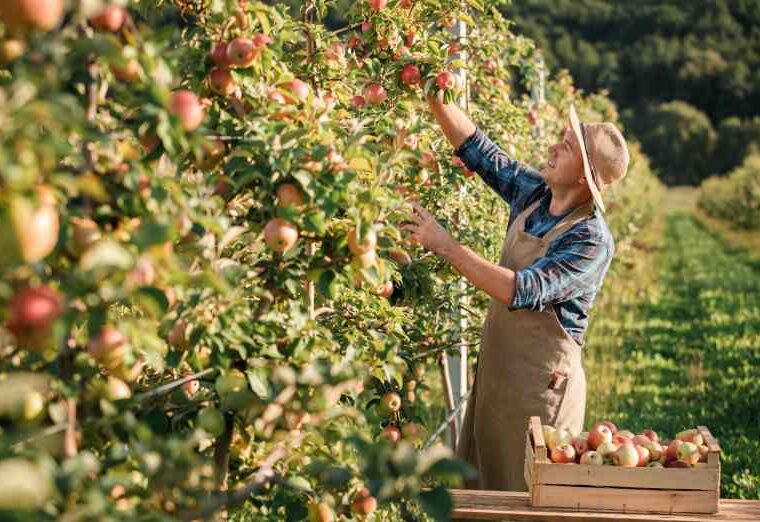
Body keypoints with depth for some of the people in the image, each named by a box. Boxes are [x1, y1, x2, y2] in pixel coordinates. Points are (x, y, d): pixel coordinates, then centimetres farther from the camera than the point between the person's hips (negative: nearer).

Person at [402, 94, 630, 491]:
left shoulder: (592, 241, -20)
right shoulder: (534, 193, 3)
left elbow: (520, 291, -28)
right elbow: (475, 147, 10)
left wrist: (446, 246, -25)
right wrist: (435, 97, 0)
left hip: (541, 384, -8)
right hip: (495, 370, 8)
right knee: (475, 489, 15)